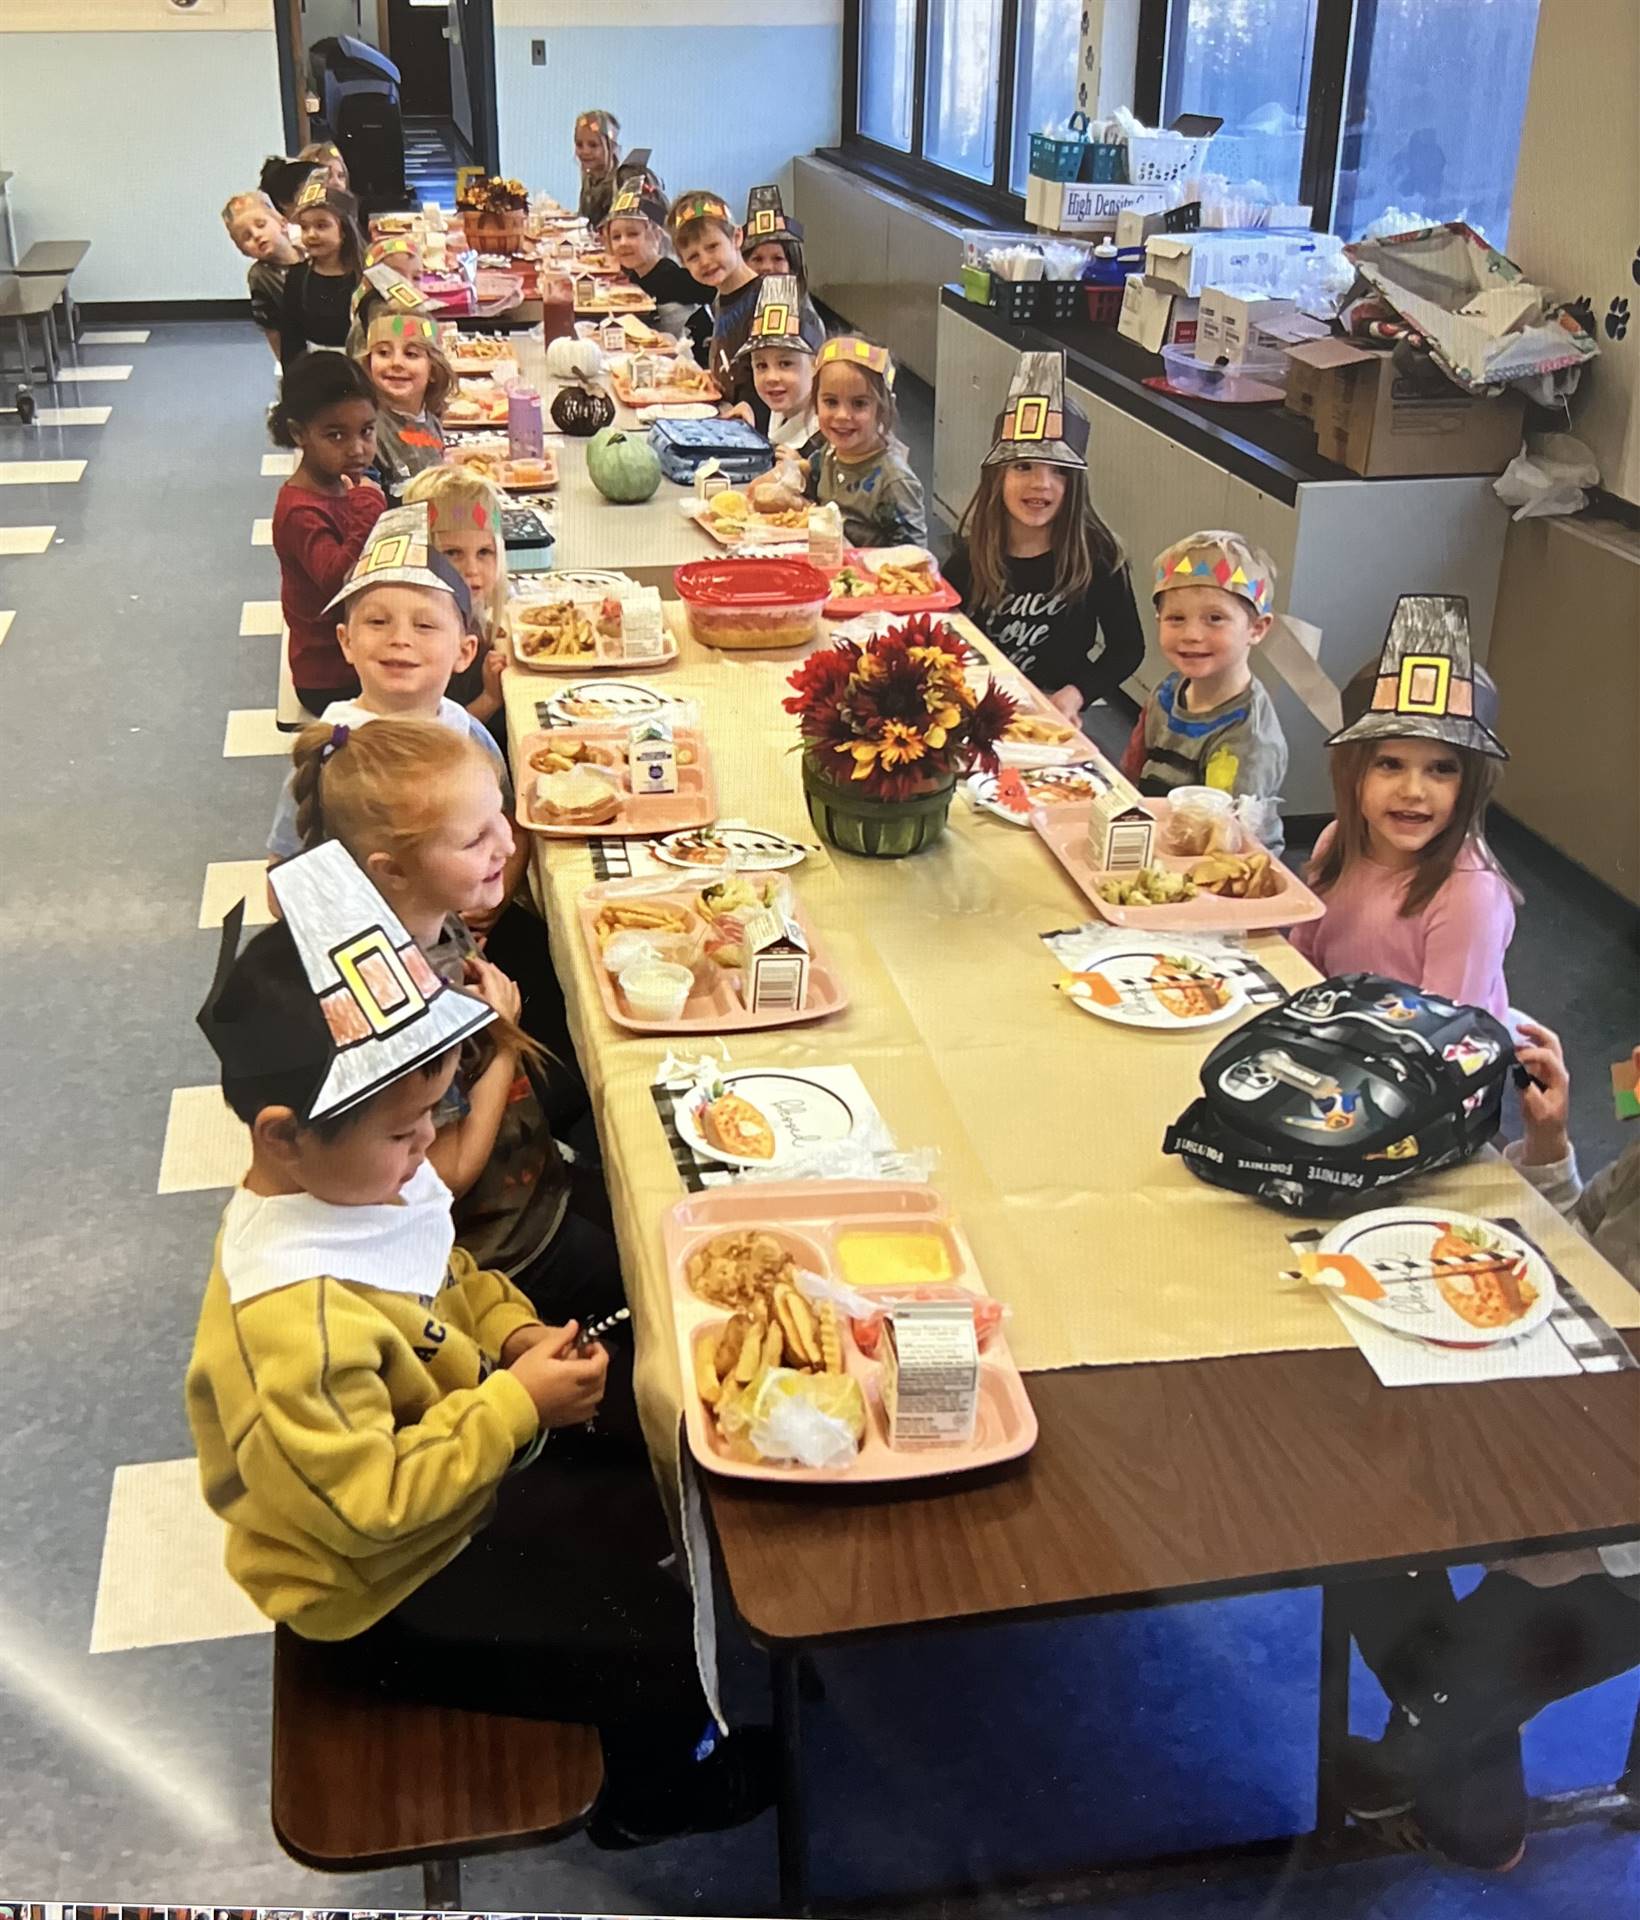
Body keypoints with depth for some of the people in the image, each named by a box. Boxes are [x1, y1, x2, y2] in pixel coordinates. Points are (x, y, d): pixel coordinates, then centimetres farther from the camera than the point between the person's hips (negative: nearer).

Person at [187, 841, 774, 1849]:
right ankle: (651, 1796, 31)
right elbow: (368, 1506, -34)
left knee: (664, 1499, 19)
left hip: (461, 1481, 9)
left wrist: (518, 1332, -9)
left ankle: (650, 1718, 45)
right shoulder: (291, 1320, -39)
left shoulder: (351, 1186, -11)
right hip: (389, 1594, -8)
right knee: (672, 1655, -4)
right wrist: (514, 1405, -29)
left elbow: (444, 1273, 9)